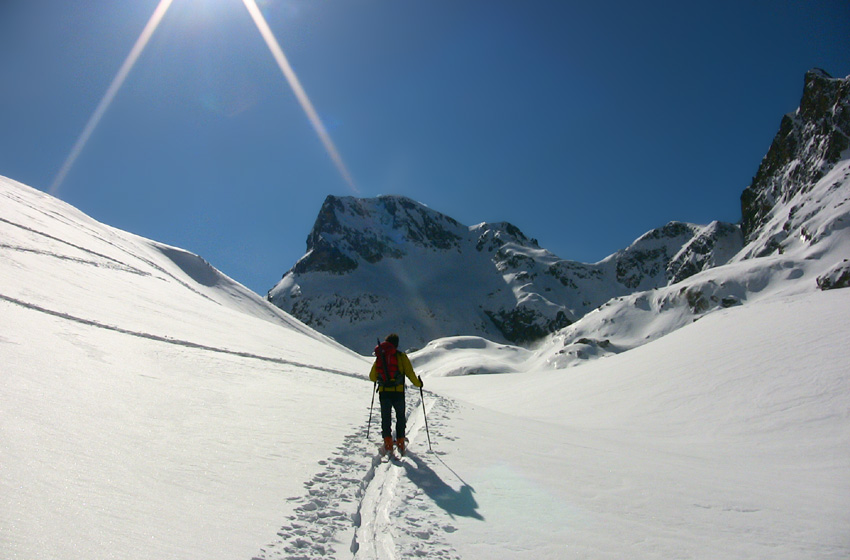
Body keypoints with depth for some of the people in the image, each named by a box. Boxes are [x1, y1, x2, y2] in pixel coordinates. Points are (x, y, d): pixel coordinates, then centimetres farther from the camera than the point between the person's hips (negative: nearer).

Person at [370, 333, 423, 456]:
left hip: (383, 392, 2)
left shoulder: (379, 357, 8)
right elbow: (410, 373, -5)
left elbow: (372, 377, 12)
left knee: (385, 418, 10)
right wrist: (418, 384, 11)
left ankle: (388, 444, 1)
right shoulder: (401, 356, -1)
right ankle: (400, 443, 12)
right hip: (398, 392, -2)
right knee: (400, 418, 14)